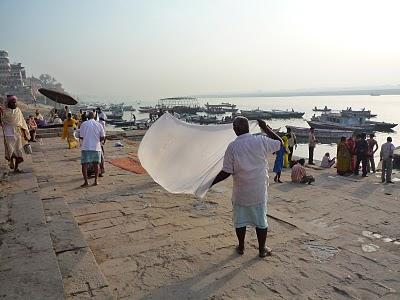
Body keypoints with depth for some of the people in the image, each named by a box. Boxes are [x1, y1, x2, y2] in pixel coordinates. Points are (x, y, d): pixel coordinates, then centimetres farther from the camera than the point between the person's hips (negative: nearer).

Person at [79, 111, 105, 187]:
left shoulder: (84, 124, -3)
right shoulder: (99, 125, 2)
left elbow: (81, 136, -2)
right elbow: (102, 137, 2)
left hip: (86, 147, -2)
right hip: (96, 147, 2)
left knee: (84, 165, 3)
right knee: (96, 164, 12)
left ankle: (86, 182, -1)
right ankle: (95, 181, 13)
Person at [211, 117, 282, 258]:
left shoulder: (232, 147, -14)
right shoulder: (261, 141, -10)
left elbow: (226, 172, -13)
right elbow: (279, 142, 7)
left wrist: (211, 183, -3)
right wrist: (265, 128, 11)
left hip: (241, 192, -1)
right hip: (259, 191, 1)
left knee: (240, 220, 16)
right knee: (261, 220, 14)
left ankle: (241, 247, 30)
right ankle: (262, 249, 27)